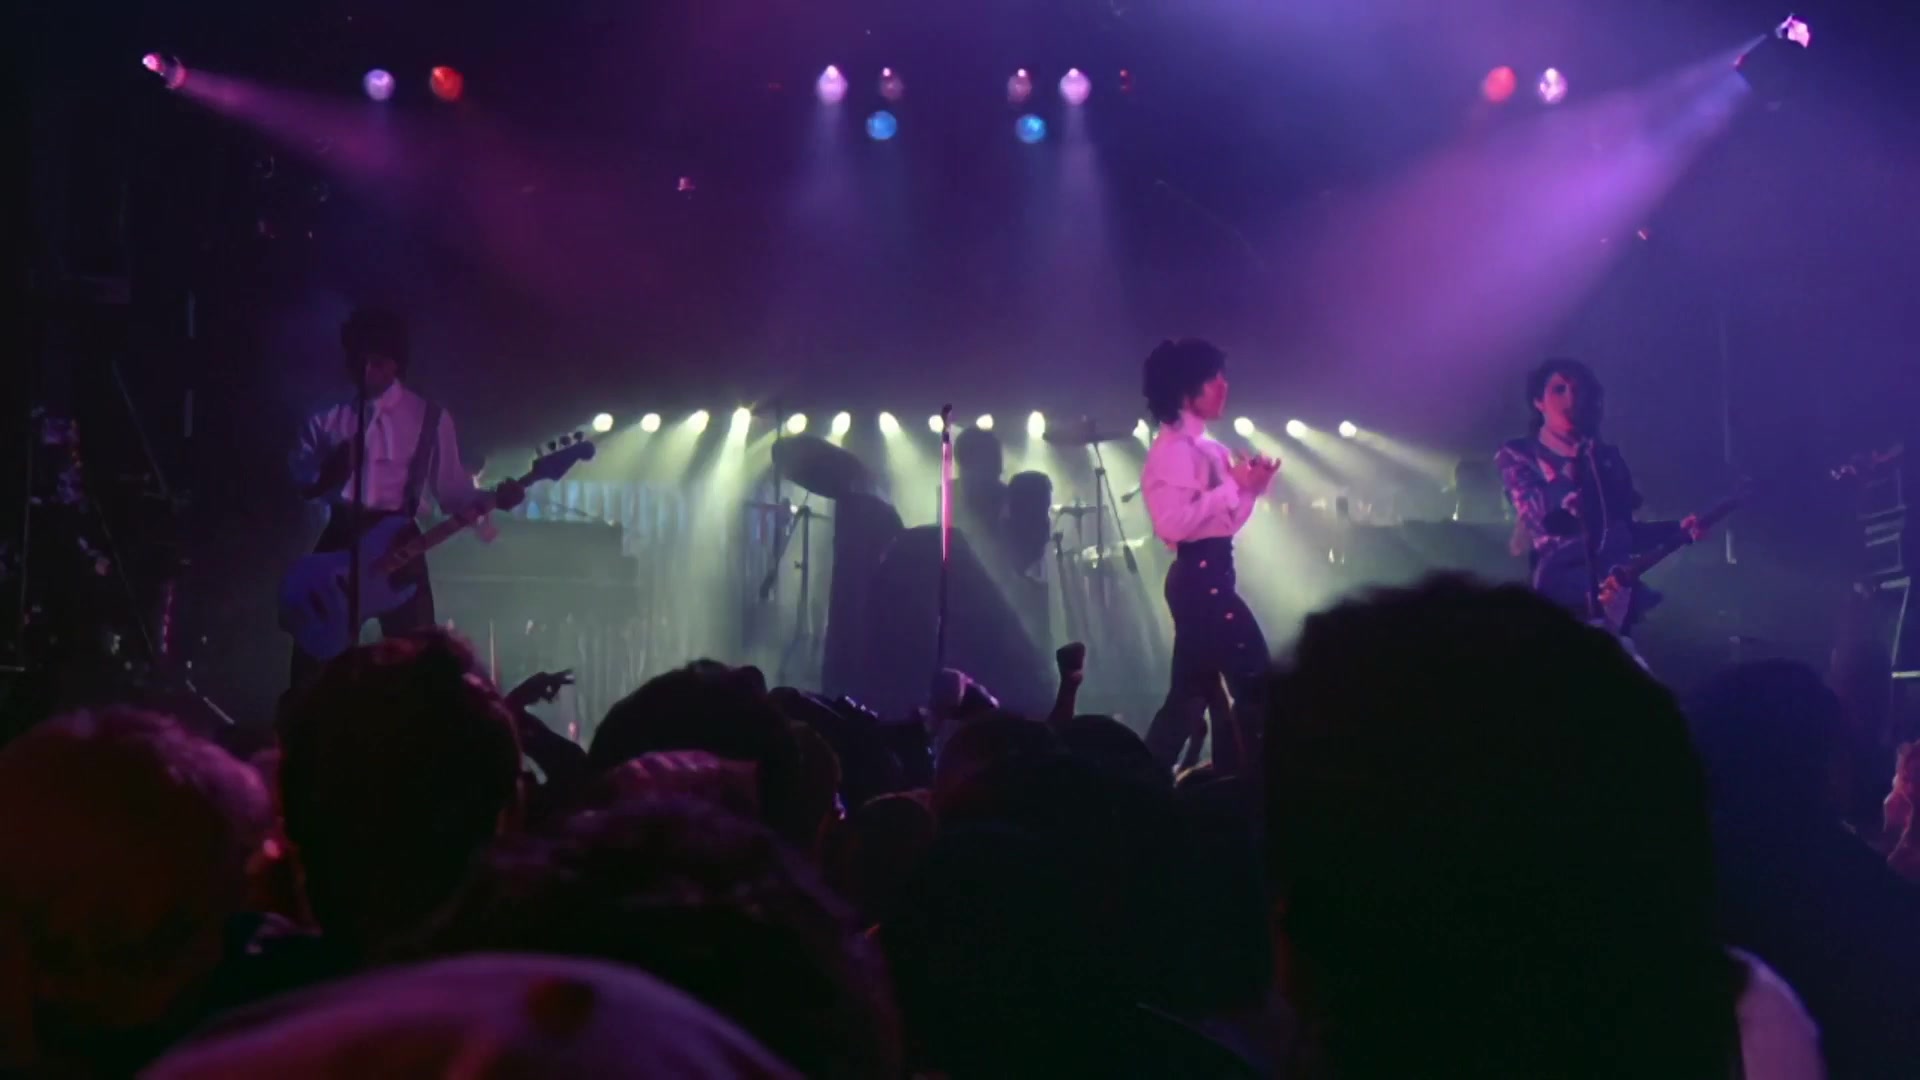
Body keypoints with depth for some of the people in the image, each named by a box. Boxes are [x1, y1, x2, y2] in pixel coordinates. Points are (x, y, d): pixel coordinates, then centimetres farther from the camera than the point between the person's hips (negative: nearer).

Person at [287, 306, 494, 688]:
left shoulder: (429, 418, 7)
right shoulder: (328, 419, 12)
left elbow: (452, 487, 5)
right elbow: (304, 483, 6)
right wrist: (334, 465, -15)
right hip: (340, 536, 2)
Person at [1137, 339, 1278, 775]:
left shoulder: (1204, 448, 16)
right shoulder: (1174, 449, -14)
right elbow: (1176, 522, -25)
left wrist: (1252, 487, 5)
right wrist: (1233, 485, -20)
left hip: (1210, 574, 10)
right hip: (1199, 575, -10)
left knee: (1193, 689, 12)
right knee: (1253, 679, -9)